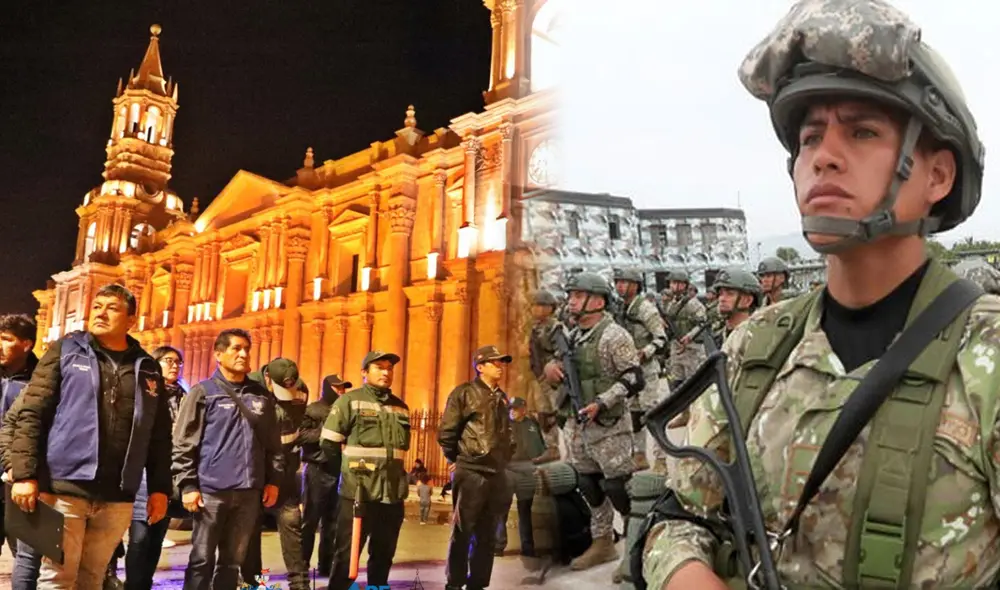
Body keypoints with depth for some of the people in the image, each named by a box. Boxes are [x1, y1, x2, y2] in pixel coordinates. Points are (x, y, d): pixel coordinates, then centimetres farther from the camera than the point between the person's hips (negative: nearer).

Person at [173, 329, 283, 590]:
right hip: (211, 490, -4)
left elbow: (273, 443, 15)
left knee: (233, 559, 11)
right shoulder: (203, 393, -1)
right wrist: (188, 486, -9)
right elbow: (183, 445, -4)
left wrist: (273, 480, 10)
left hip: (249, 491, 4)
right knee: (202, 559, 3)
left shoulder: (262, 395, 12)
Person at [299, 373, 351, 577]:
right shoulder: (313, 410, -1)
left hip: (338, 470, 6)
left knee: (332, 521, 9)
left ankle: (326, 565, 16)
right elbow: (301, 435, -15)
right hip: (318, 470, -6)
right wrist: (326, 431, -18)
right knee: (310, 520, -2)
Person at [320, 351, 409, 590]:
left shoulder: (401, 407, 13)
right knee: (347, 553, 0)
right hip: (358, 491, -5)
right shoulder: (349, 400, -3)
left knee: (384, 554, 14)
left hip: (393, 492, 5)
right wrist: (352, 466, 6)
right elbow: (328, 443, -3)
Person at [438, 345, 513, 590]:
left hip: (497, 474, 6)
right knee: (462, 531, -1)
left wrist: (503, 459, 14)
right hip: (472, 472, -6)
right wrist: (459, 459, 2)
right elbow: (446, 433, -7)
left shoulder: (502, 397, 15)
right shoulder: (465, 393, -5)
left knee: (487, 534, 9)